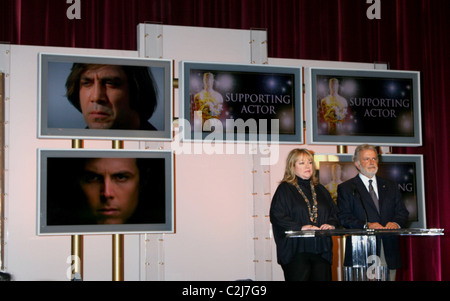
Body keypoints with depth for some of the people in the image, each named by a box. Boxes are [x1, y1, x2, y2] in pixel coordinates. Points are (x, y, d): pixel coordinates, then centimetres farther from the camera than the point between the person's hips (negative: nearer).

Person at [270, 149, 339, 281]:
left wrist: (331, 224, -3)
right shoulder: (284, 189, 2)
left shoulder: (320, 190, 20)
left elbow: (334, 212, 20)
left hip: (321, 250, 5)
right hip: (295, 249, -5)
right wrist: (300, 227, -19)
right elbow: (277, 215, -10)